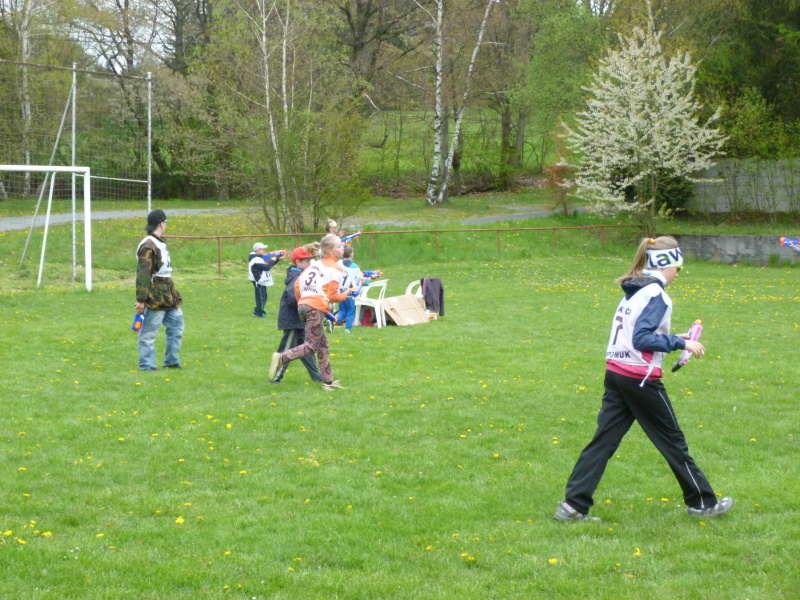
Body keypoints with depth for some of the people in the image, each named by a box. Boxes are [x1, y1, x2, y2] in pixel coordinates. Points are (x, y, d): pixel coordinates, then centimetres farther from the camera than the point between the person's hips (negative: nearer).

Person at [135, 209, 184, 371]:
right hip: (155, 297, -10)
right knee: (149, 331, -3)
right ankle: (146, 365, 3)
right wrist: (141, 300, -23)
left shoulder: (160, 243, 16)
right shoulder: (148, 246, -17)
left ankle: (172, 361, 22)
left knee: (176, 324, 14)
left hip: (167, 295, 10)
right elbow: (143, 274, -21)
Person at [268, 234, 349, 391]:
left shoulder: (315, 264, 19)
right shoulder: (335, 269, -2)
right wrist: (345, 294, 13)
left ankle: (328, 381, 17)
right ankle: (282, 358, -20)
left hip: (303, 304, 8)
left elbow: (297, 284, 14)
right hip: (316, 308, -8)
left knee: (322, 344, 14)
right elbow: (333, 296, -6)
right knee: (311, 345, -4)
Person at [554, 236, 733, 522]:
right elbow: (641, 340, -21)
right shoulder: (656, 295, -14)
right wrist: (680, 343, -17)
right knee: (672, 439, 6)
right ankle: (702, 503, 19)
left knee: (604, 439, 5)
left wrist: (670, 339, 15)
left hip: (616, 373, 8)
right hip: (641, 378, -8)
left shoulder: (634, 290, 12)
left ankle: (573, 504, -1)